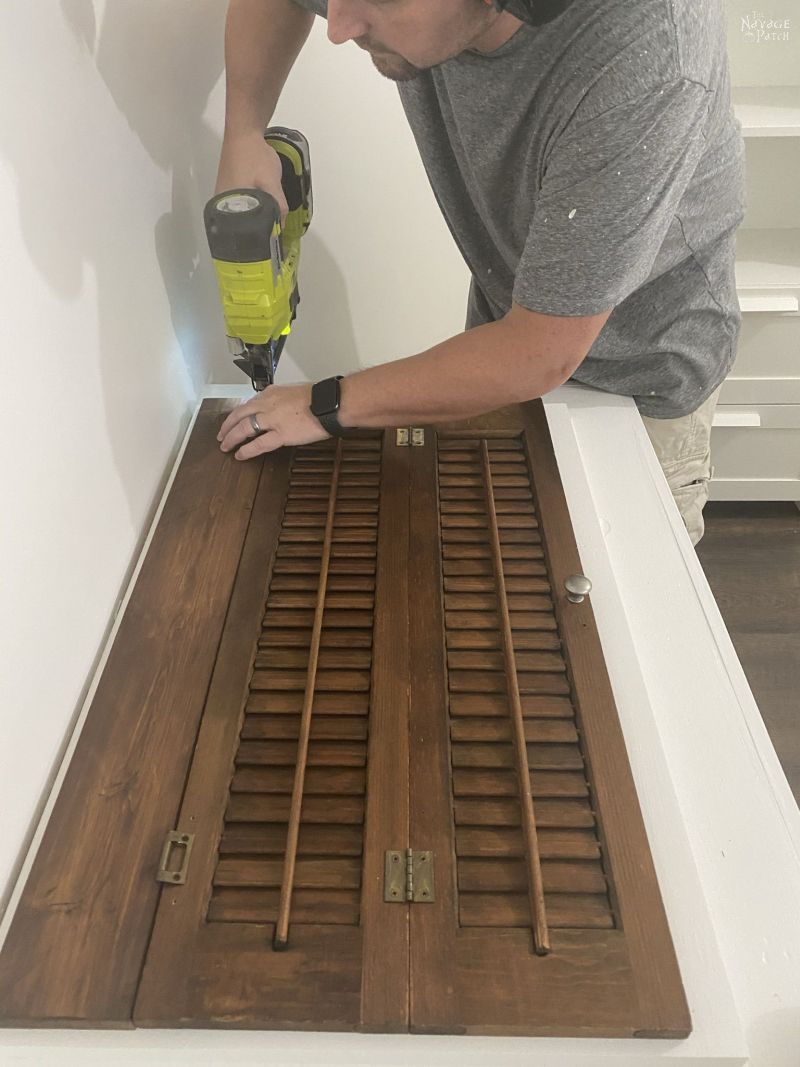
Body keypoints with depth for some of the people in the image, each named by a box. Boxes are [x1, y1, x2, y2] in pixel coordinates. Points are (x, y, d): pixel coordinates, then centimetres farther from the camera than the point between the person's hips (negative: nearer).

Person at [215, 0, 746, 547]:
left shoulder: (644, 68, -38)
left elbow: (541, 355, -32)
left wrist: (329, 405, -23)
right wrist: (243, 133, -15)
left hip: (643, 377, -4)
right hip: (511, 332, 5)